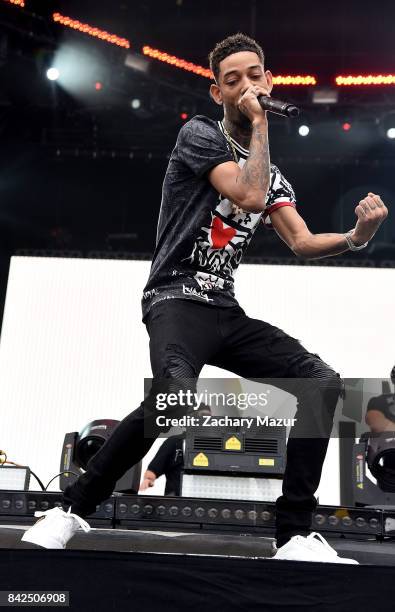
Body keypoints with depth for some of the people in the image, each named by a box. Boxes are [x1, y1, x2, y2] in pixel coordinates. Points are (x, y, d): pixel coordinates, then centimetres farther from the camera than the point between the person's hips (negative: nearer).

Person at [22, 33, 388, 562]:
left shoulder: (272, 173, 19)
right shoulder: (200, 133, 0)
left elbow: (302, 242, 6)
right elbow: (250, 196, -17)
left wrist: (356, 237, -12)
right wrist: (259, 123, -6)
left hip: (226, 311, 7)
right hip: (177, 298, -7)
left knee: (323, 383, -8)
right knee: (176, 390, -37)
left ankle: (295, 536, -3)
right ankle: (73, 509, -18)